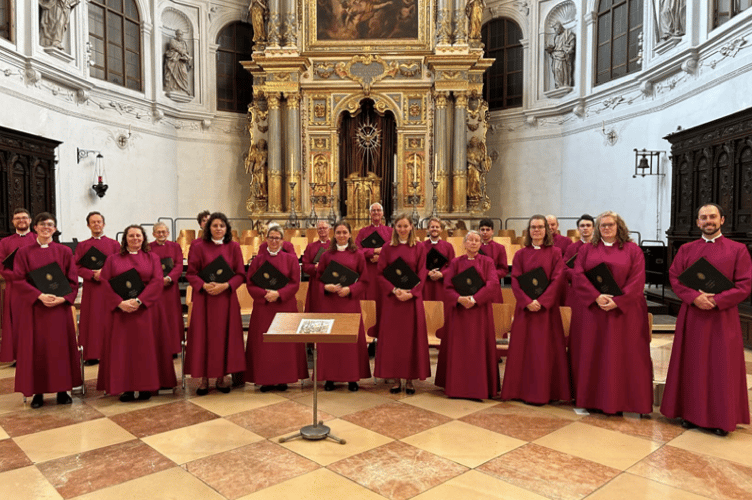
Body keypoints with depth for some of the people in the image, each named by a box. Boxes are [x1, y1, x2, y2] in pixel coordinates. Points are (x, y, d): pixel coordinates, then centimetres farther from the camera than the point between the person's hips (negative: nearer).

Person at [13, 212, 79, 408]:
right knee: (35, 348, 3)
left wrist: (62, 298, -13)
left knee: (60, 347, 3)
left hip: (59, 307, 0)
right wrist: (40, 296, -17)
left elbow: (72, 280, 2)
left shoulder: (64, 252, 5)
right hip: (33, 307, 0)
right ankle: (37, 392, 13)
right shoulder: (24, 252, 4)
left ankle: (62, 390, 12)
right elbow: (18, 280, -3)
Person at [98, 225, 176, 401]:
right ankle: (126, 388, 8)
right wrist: (120, 302, -15)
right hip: (120, 310, 1)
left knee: (145, 347, 1)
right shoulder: (113, 259, 9)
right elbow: (105, 282, -1)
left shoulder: (152, 258, 7)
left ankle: (146, 386, 8)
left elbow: (157, 281, -5)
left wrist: (138, 300, -17)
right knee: (123, 347, 1)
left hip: (146, 310, -1)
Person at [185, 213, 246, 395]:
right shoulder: (199, 247, -1)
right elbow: (191, 273, -2)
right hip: (204, 298, -1)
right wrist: (204, 285, -18)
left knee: (224, 336, 5)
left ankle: (221, 376, 16)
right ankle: (204, 378, 12)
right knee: (203, 336, 2)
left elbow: (240, 274, 1)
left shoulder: (233, 247, 3)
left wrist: (225, 285, -15)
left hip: (226, 298, 1)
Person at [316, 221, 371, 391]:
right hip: (329, 303, 1)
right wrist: (326, 287, -12)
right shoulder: (326, 255, 7)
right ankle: (330, 377, 12)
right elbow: (318, 279, 8)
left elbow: (364, 280, 1)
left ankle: (352, 378, 12)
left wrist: (349, 289, -14)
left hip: (349, 302, -1)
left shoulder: (358, 255, 4)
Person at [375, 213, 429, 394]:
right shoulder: (387, 248, 5)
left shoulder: (419, 248, 4)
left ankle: (410, 379, 10)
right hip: (391, 298, 0)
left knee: (411, 337, 2)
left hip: (412, 297, 0)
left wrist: (410, 292, -15)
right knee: (392, 337, 1)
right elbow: (380, 274, 0)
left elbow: (422, 274, 0)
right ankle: (396, 379, 10)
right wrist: (394, 289, -14)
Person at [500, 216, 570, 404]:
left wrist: (541, 301, -16)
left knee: (545, 350, 2)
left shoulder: (555, 253, 3)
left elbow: (557, 280, -6)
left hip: (547, 308, -1)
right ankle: (524, 390, 12)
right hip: (525, 308, 1)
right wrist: (527, 301, -15)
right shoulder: (520, 254, 6)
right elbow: (515, 280, -1)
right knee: (524, 349, 4)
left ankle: (545, 392, 11)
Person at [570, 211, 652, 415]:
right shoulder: (586, 249, 9)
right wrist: (596, 296, -15)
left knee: (621, 356, 1)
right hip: (590, 310, 2)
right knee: (591, 355, 5)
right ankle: (591, 399, 14)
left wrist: (617, 301, -16)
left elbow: (637, 280, -5)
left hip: (623, 311, -1)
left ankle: (619, 401, 10)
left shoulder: (633, 250, 4)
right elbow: (578, 275, -2)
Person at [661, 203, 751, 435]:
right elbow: (674, 278, 1)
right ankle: (690, 413, 18)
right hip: (691, 317, 2)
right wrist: (694, 297, -15)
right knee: (692, 366, 7)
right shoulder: (686, 250, 8)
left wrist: (716, 300, -16)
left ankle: (721, 418, 16)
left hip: (723, 318, -2)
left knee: (722, 368, 4)